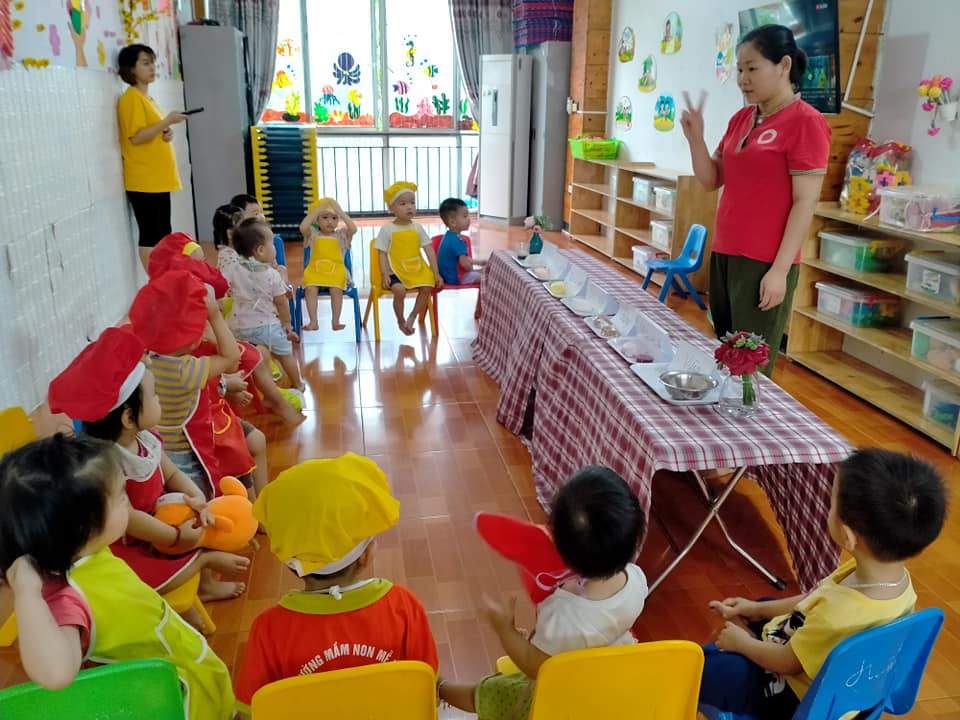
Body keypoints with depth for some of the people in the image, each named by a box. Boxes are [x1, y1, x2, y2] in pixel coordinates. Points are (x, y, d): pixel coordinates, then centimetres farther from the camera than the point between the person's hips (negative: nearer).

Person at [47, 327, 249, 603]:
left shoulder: (145, 438, -8)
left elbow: (172, 474, 6)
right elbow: (126, 519, -31)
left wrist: (196, 497, -15)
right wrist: (176, 537, -21)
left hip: (156, 519, 9)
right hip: (124, 545, -9)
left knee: (200, 520, 9)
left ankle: (205, 583, 29)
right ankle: (204, 558, -4)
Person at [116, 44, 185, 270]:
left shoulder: (147, 98, 18)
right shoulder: (131, 98, -9)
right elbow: (136, 137, -17)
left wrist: (165, 134, 5)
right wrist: (167, 121, -19)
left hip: (158, 179, 9)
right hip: (143, 181, -9)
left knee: (163, 234, 11)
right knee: (150, 236, -6)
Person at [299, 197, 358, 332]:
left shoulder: (341, 234, 8)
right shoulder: (313, 234, 8)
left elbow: (353, 228, -13)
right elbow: (303, 227, -14)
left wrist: (340, 211, -10)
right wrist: (317, 209, -9)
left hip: (336, 271, -1)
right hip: (315, 271, 1)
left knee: (336, 289, -29)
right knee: (310, 289, -27)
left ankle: (336, 321, -16)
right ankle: (313, 322, -19)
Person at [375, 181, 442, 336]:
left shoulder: (418, 228, 4)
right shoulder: (387, 229, -5)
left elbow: (429, 251, 4)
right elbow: (382, 254, -4)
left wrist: (436, 273, -2)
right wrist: (385, 275, -16)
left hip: (417, 269, 4)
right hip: (396, 270, -3)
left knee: (427, 287, -20)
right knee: (399, 290, -29)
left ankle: (412, 317, 4)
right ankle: (400, 320, 0)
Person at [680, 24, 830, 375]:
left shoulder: (805, 122, -9)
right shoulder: (741, 119, 12)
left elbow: (805, 203, -13)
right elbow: (711, 180, 14)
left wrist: (779, 270, -17)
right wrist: (695, 137, -1)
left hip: (764, 263, -7)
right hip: (724, 254, 7)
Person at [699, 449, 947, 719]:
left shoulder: (841, 617, -42)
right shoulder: (895, 576, -16)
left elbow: (787, 662, -22)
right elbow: (815, 599, 2)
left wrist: (743, 643, -4)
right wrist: (758, 608, 6)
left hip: (794, 698, -8)